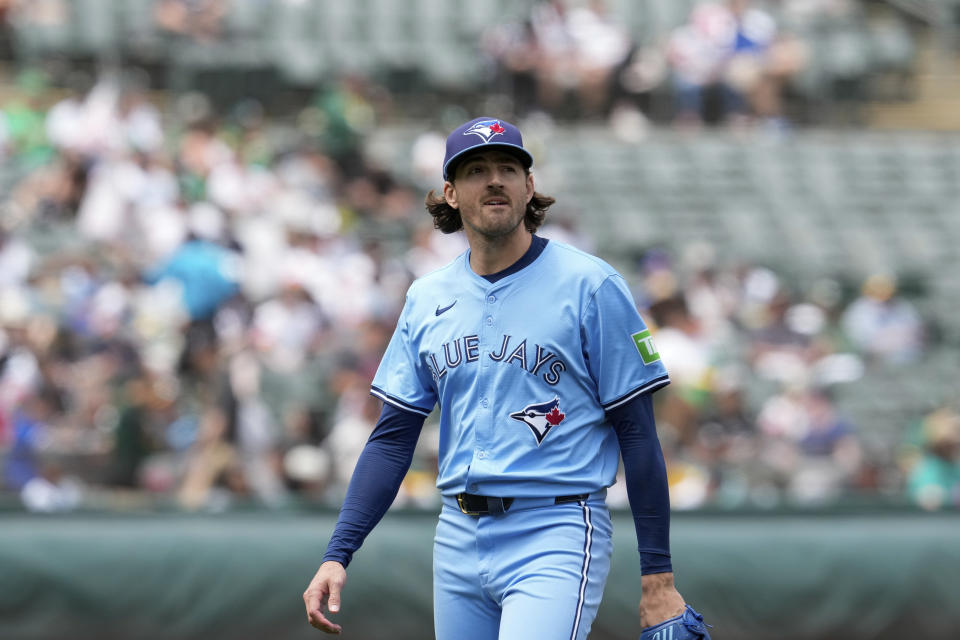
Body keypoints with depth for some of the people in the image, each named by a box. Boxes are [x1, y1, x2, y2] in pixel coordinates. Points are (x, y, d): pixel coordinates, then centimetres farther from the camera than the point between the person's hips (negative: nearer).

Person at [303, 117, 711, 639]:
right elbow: (393, 437, 12)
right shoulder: (427, 299, 12)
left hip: (555, 537, -6)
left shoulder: (591, 286, -3)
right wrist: (338, 553, 0)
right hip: (459, 538, 6)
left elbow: (637, 433, -4)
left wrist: (657, 578, -8)